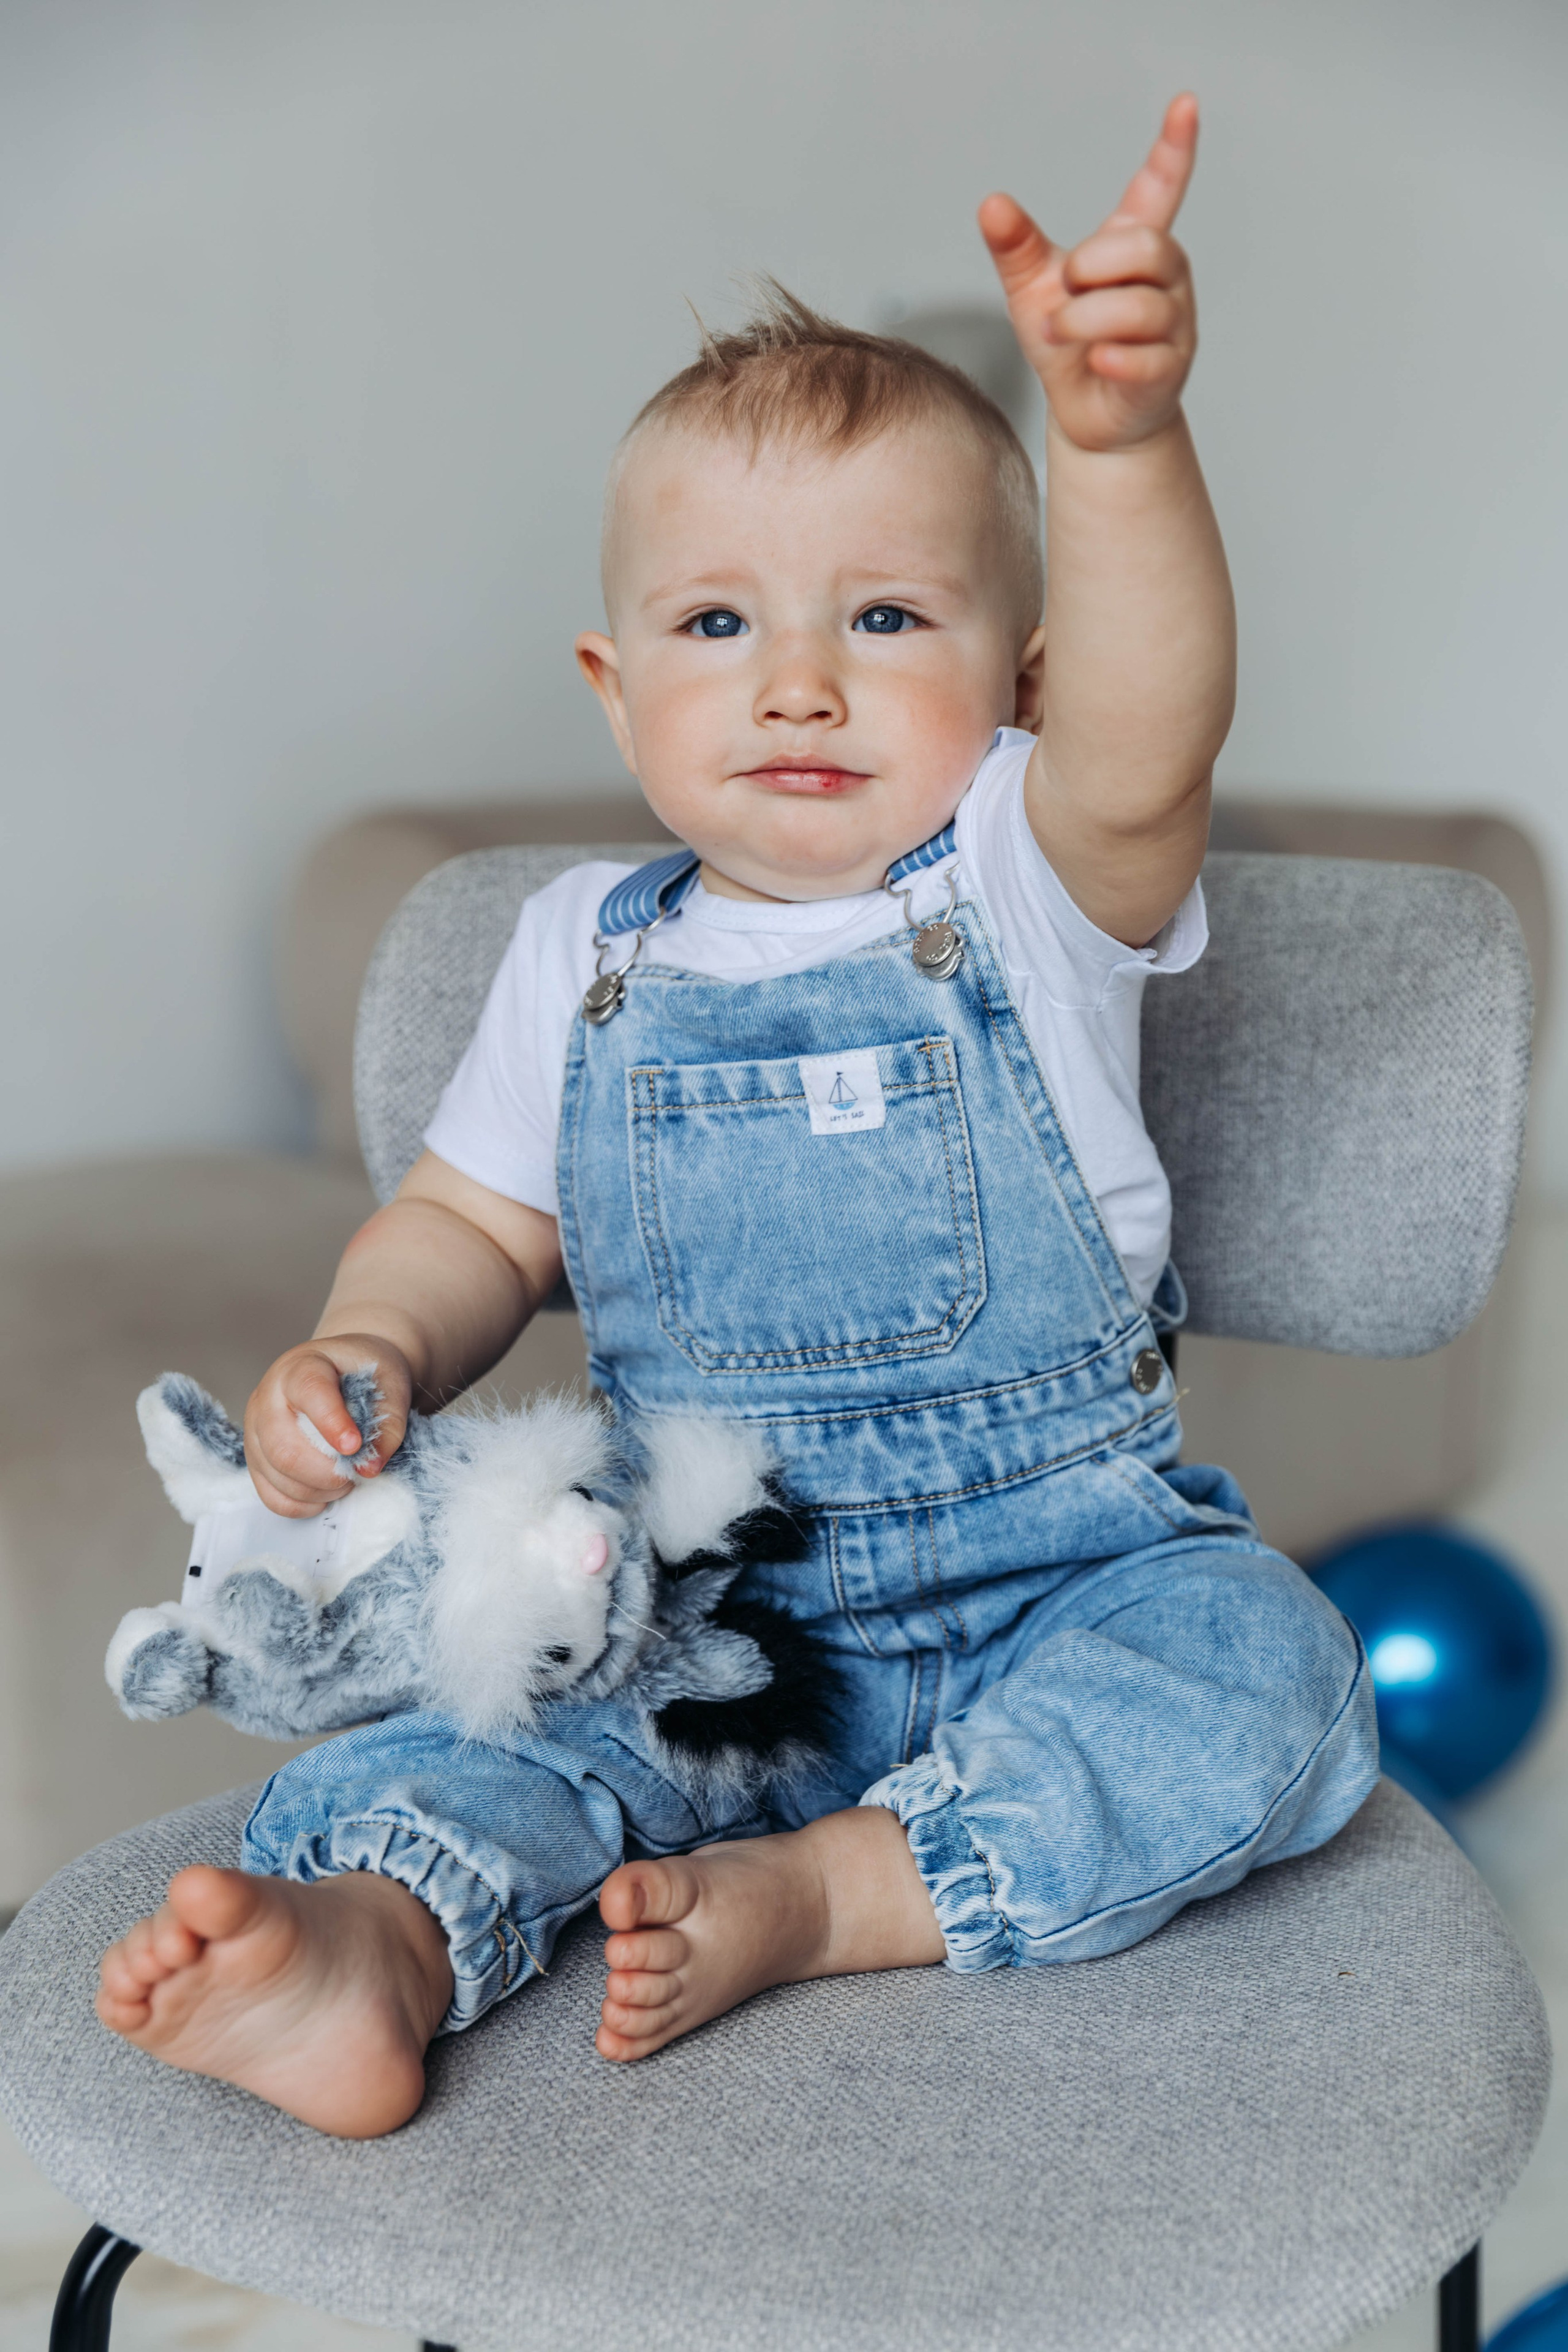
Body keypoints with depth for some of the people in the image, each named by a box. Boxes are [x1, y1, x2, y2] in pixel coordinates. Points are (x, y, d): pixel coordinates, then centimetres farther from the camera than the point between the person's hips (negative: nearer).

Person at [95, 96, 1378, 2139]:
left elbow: (1141, 735, -28)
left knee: (1258, 1667, -27)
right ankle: (376, 1937, -46)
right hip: (703, 1602, 2)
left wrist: (1118, 441, -48)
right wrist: (364, 1351, -9)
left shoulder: (1033, 890, -6)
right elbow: (474, 1225, 14)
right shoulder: (587, 957, 6)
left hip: (1061, 1566, -2)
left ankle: (816, 1893, -29)